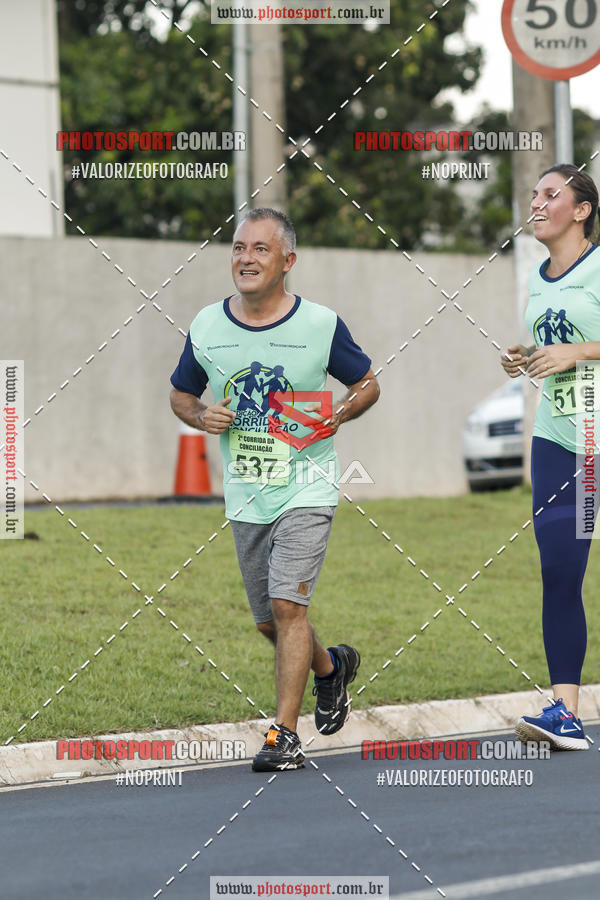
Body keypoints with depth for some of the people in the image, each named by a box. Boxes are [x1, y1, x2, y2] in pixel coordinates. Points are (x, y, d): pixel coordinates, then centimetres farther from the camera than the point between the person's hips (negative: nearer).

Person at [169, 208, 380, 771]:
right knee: (268, 622, 12)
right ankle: (330, 666, 43)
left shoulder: (321, 325, -7)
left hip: (305, 488, -4)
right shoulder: (206, 327, 1)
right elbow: (180, 394, 15)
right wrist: (203, 417, -7)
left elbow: (367, 382, 7)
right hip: (245, 495, 4)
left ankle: (284, 735, -13)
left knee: (288, 604, -18)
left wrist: (338, 414, -13)